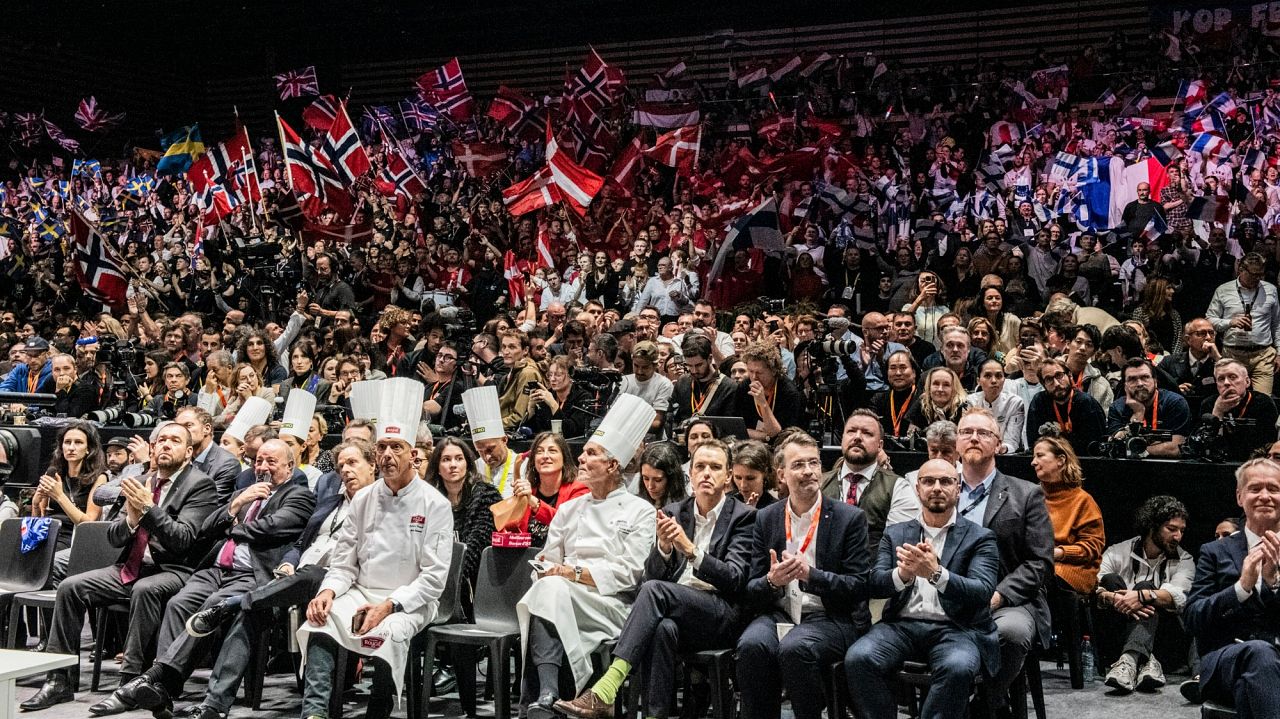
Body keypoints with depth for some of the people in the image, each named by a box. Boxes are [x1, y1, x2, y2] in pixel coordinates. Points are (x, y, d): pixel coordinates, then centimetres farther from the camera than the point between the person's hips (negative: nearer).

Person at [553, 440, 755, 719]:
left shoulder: (743, 517, 3)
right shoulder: (674, 513, 16)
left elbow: (734, 579, -8)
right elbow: (652, 575, 11)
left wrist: (690, 549, -20)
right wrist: (664, 546, -11)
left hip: (721, 617, -3)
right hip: (675, 610, 3)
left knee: (654, 590, -31)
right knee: (663, 628, -36)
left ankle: (604, 692, -39)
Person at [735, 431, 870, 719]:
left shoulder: (850, 518, 1)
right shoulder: (766, 518, 11)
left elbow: (859, 587, -3)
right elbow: (751, 590, 10)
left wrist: (811, 575, -18)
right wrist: (772, 581, -14)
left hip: (830, 618, -3)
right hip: (778, 615, 3)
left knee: (795, 647, -34)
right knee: (751, 645, -30)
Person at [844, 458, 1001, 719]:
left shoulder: (980, 538, 8)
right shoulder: (895, 535, 17)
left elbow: (982, 591, -8)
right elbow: (875, 584, 4)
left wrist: (936, 574, -26)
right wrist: (903, 574, -20)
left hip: (955, 627, -2)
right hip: (902, 625, 2)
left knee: (958, 667, -35)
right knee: (858, 658, -27)